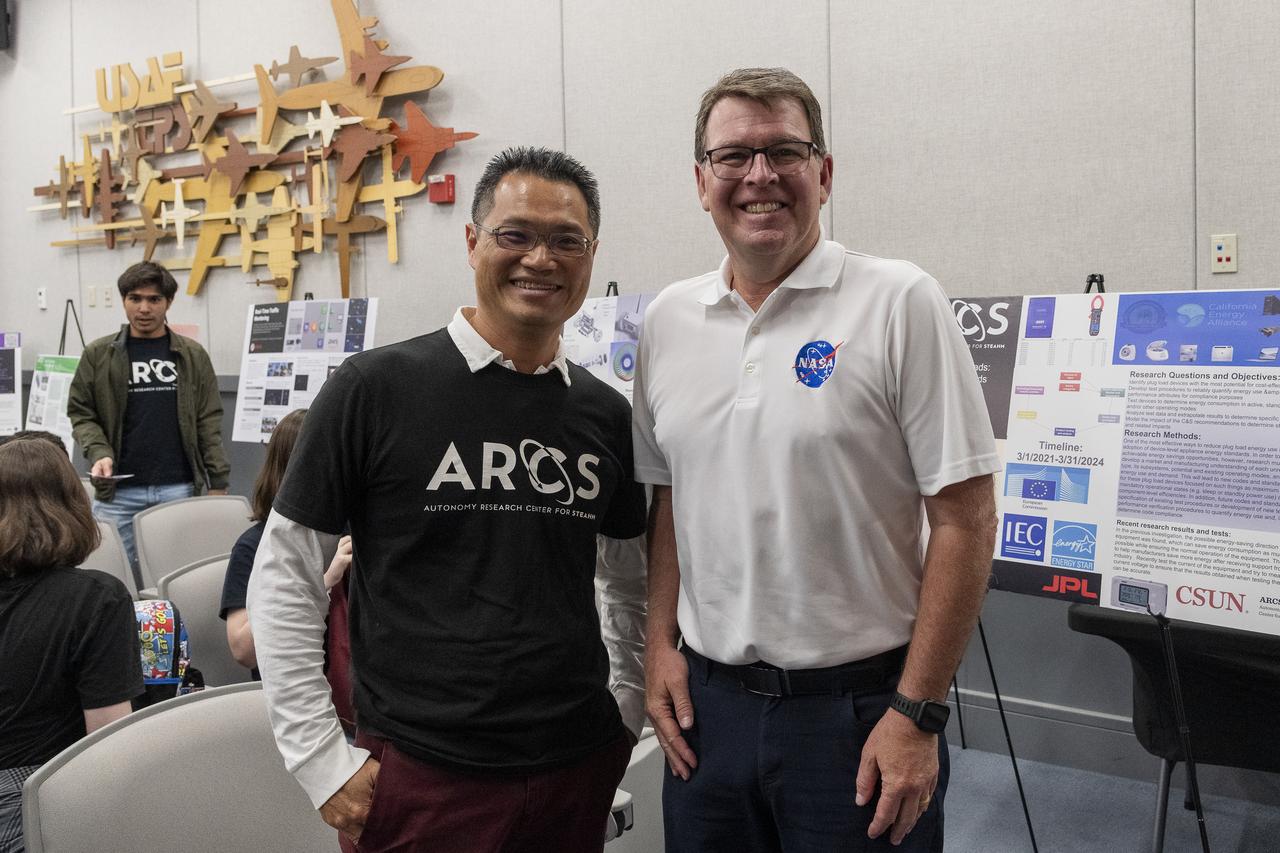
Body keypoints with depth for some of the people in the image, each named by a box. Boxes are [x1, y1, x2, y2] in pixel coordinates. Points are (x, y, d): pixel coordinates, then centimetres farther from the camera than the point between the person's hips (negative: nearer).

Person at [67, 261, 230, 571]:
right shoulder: (98, 355, 5)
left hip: (179, 489, 0)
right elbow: (81, 413, 6)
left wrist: (218, 483, 1)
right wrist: (99, 453, -13)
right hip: (118, 491, 0)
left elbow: (209, 422, 5)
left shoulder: (193, 356, 7)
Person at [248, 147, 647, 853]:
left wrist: (625, 715, 10)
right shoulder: (375, 389, -10)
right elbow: (283, 577, -6)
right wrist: (325, 761, -7)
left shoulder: (607, 415, 2)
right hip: (423, 771, -3)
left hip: (580, 767, 4)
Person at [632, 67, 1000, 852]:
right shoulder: (668, 320, 4)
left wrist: (917, 714, -12)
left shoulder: (899, 303, -10)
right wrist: (661, 643, 4)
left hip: (858, 704, -4)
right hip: (707, 701, 4)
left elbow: (964, 519, -11)